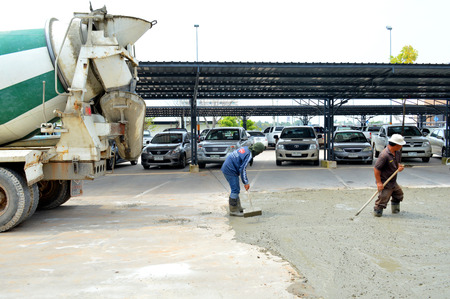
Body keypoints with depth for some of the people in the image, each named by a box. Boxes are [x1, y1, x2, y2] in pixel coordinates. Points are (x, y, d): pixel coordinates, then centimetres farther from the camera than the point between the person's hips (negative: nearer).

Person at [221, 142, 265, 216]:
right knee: (235, 190, -6)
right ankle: (233, 210, -1)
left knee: (236, 189, 16)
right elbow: (242, 169, -19)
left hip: (226, 168, 10)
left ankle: (238, 207, 25)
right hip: (230, 170, -10)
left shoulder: (245, 148, 10)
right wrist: (246, 183, -13)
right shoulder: (249, 155, -18)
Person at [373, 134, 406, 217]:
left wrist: (400, 166, -8)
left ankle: (395, 210, 40)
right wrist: (379, 182, -22)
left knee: (399, 194, 22)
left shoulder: (397, 152, 3)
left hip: (393, 182, 9)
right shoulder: (384, 155, -25)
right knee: (383, 198, -8)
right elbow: (376, 169, -23)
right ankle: (377, 211, 10)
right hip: (385, 183, -9)